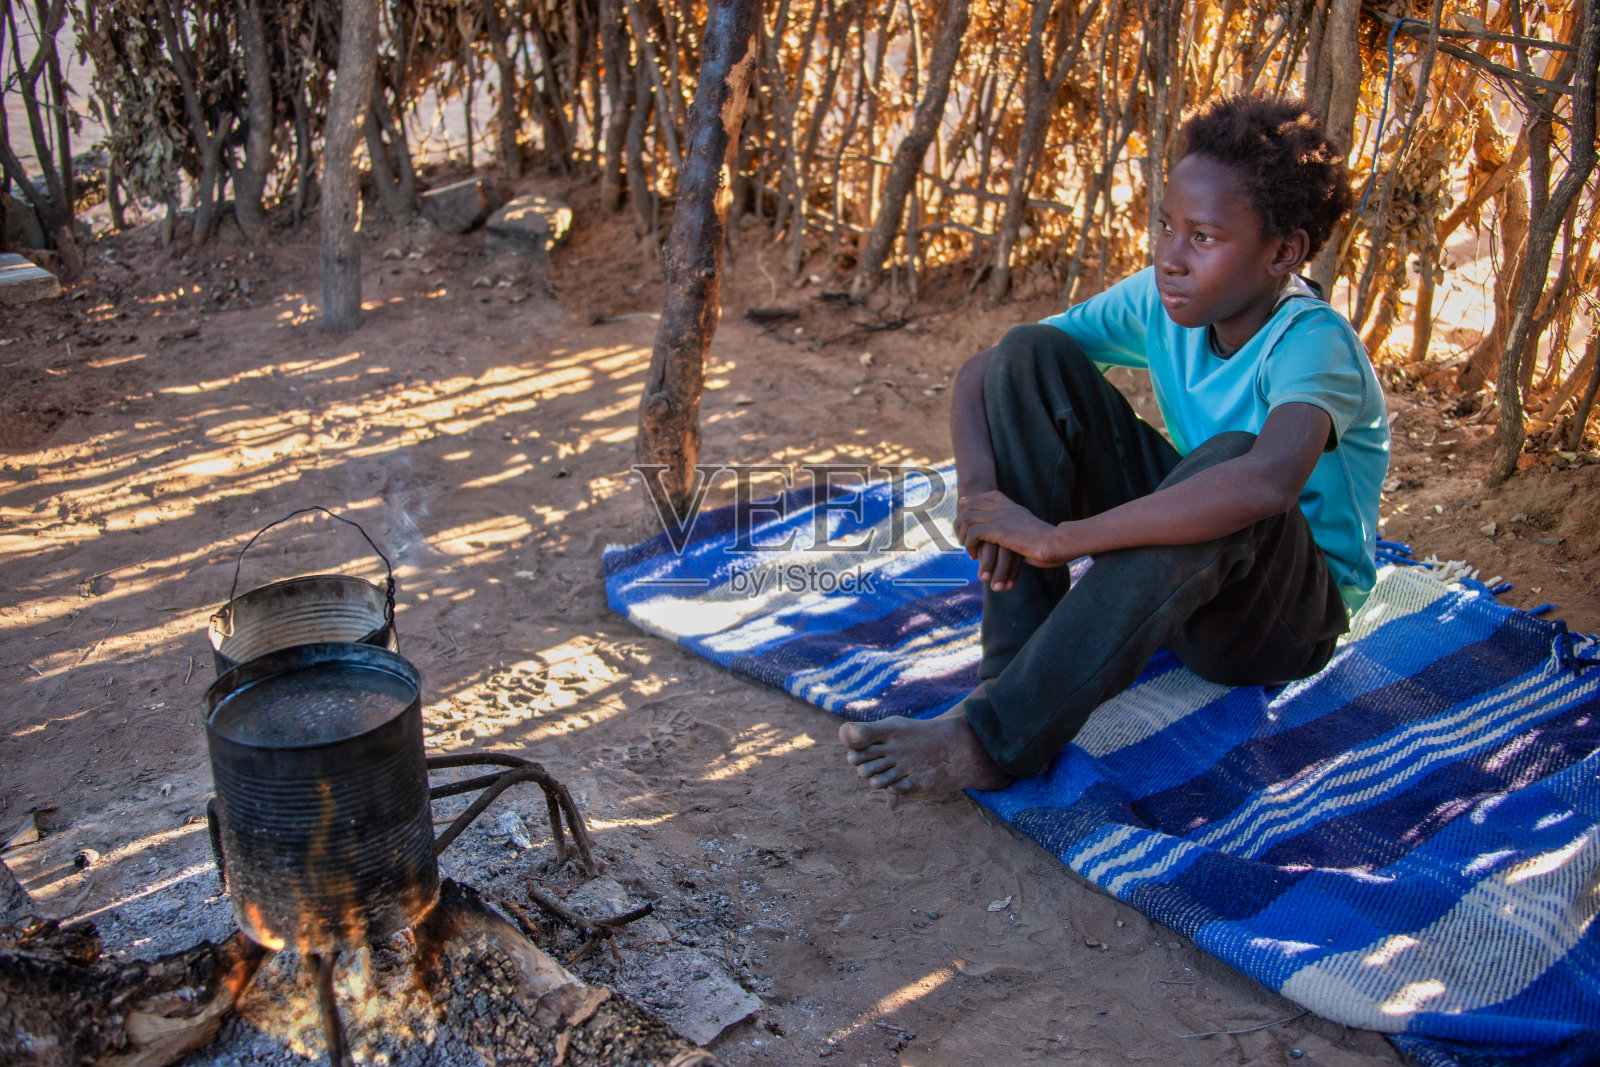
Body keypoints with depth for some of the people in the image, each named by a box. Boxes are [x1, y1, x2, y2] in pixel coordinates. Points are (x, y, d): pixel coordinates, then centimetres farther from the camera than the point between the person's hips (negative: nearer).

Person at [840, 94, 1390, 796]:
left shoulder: (1314, 343, -26)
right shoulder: (1160, 302, -8)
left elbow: (1270, 480, -50)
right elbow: (979, 371, -6)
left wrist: (1057, 539, -44)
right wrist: (979, 489, -27)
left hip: (1291, 619, -5)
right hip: (1175, 563, 6)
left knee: (1231, 457, -40)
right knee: (1029, 354, -11)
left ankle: (1001, 736, -37)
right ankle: (1015, 672, -19)